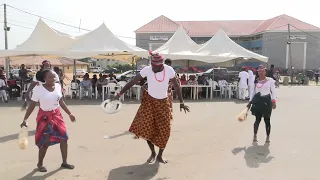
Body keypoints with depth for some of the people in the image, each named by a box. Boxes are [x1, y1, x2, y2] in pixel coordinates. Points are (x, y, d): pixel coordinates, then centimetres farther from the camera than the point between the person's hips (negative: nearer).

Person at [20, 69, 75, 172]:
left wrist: (69, 114, 12)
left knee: (64, 138, 6)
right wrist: (25, 119, -16)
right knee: (45, 141, 0)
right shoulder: (38, 89, -16)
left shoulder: (58, 86, -2)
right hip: (45, 116, -5)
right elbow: (32, 105, -11)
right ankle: (40, 164, 25)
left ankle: (64, 162, 22)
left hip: (57, 115, 5)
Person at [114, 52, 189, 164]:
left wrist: (181, 102, 2)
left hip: (163, 102, 1)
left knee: (164, 130, 0)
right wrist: (120, 94, -17)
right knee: (146, 126, -11)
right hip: (149, 100, -1)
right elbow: (132, 82, -14)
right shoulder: (147, 70, -19)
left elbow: (176, 86, -3)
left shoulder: (169, 70, -16)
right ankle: (153, 153, 13)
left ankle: (160, 156, 20)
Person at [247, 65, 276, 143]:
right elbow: (253, 92, 12)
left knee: (267, 120, 4)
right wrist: (250, 102, 8)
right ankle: (255, 135, 15)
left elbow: (273, 91, 2)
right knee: (258, 119, 2)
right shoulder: (256, 81, 7)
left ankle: (268, 137, 17)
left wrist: (273, 101, -10)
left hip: (266, 100, -1)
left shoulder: (270, 80, 2)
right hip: (257, 100, 1)